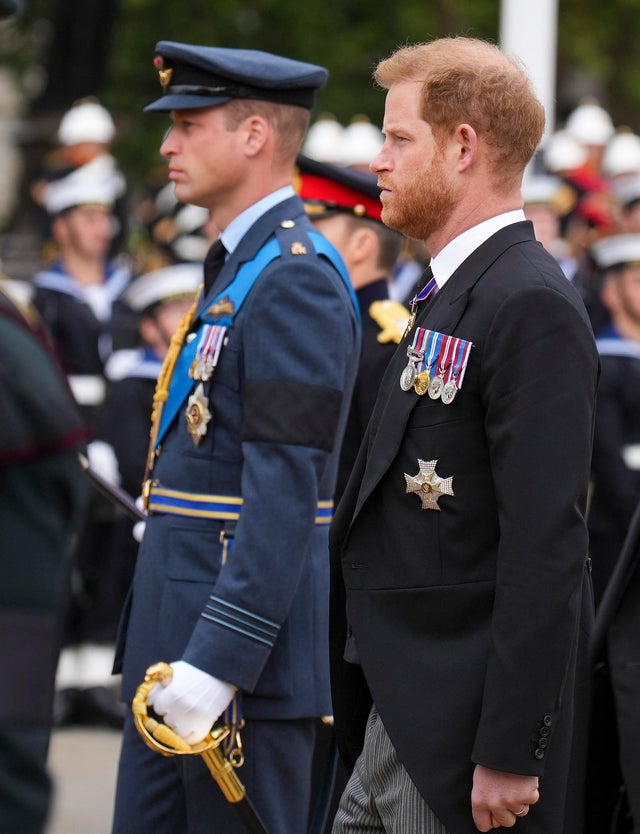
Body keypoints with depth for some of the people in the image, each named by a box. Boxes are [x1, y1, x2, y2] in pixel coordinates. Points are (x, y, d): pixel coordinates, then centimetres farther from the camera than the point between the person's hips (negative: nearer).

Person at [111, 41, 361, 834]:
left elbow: (287, 492, -22)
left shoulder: (296, 279, -15)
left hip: (242, 651, -10)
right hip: (175, 639, 10)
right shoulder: (238, 267, 17)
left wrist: (217, 660, -25)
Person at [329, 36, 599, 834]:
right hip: (399, 723, 9)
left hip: (462, 729, -9)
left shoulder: (530, 306, -15)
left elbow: (545, 548, -21)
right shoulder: (449, 295, 17)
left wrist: (507, 754, -23)